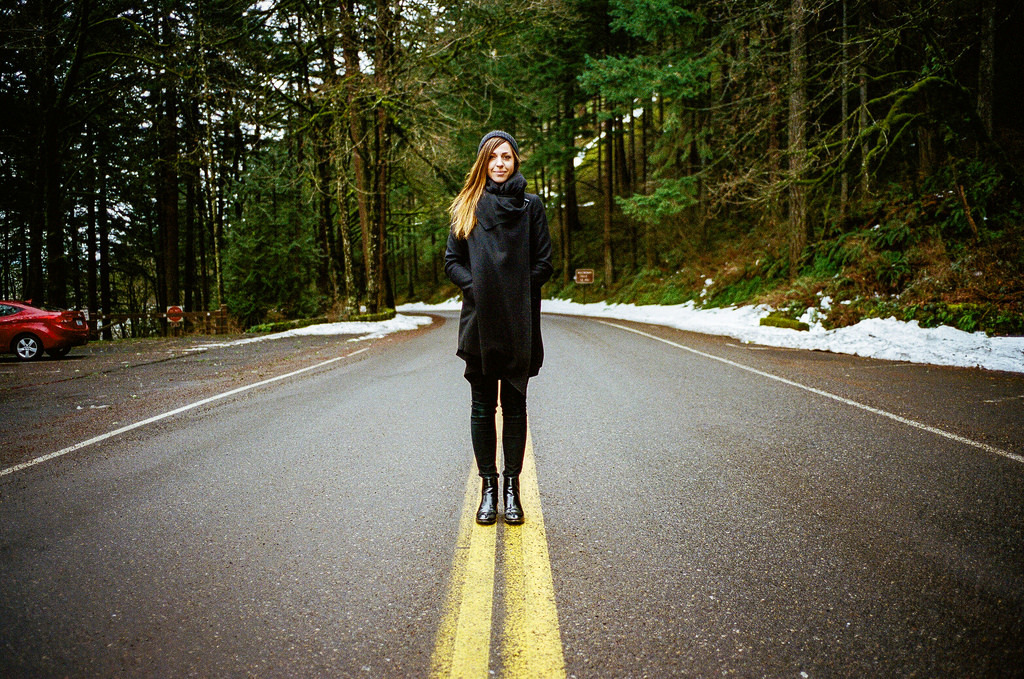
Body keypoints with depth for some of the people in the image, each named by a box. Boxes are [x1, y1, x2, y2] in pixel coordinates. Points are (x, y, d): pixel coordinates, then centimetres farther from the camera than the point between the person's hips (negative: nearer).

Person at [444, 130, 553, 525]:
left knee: (514, 406, 5)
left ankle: (512, 486, 13)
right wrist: (476, 286, -8)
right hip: (480, 322, 1)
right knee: (482, 407, 4)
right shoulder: (467, 207, 9)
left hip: (519, 324, -1)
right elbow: (452, 261, 8)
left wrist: (515, 290, -7)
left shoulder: (530, 205, 5)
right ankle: (488, 486, 13)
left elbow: (543, 264, 4)